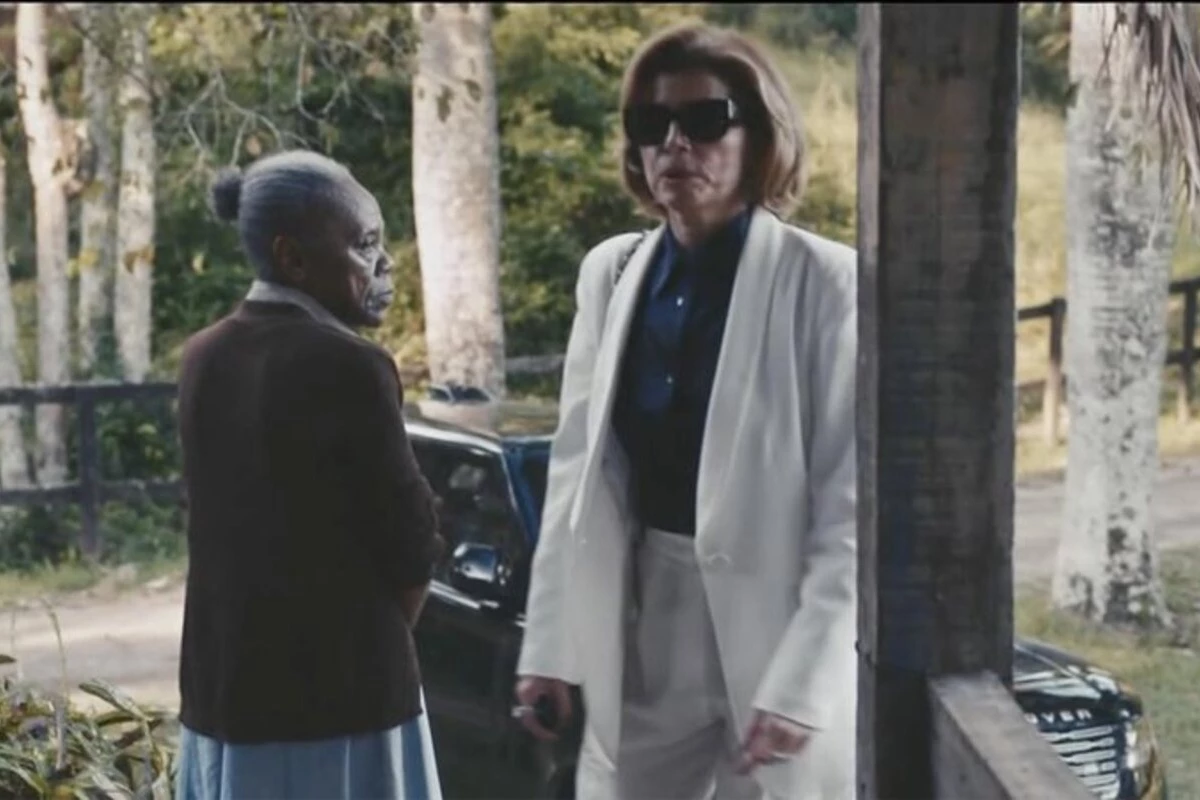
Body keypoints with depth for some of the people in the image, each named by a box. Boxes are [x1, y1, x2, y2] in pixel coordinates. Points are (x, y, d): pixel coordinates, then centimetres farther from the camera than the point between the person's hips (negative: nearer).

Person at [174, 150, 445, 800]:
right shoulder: (345, 366, -16)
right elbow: (409, 545, -8)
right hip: (336, 692, -7)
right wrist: (380, 650, 7)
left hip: (224, 686, 7)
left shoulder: (204, 358, 6)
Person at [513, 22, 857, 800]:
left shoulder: (823, 280, -9)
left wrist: (803, 679, -16)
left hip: (770, 630, -5)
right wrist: (551, 644, 6)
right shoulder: (611, 273, 6)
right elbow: (576, 469, 9)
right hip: (637, 639, 5)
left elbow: (851, 497, -11)